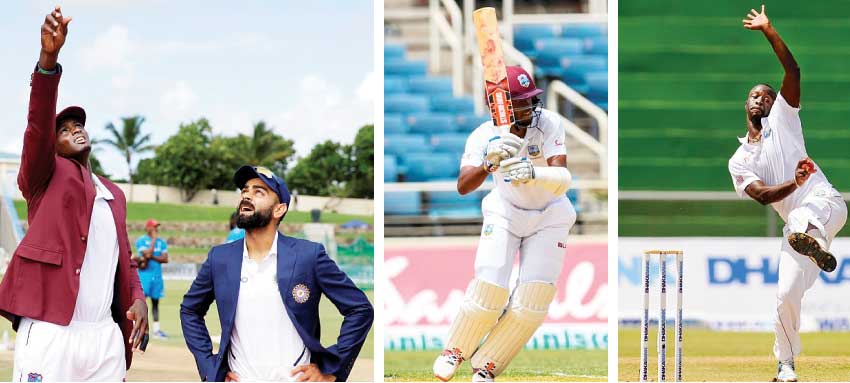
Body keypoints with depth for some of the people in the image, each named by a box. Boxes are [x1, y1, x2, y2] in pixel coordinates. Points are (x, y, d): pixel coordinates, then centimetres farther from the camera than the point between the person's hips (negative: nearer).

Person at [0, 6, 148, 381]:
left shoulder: (114, 195, 25)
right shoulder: (45, 176, 8)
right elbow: (38, 126, -10)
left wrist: (137, 298, 3)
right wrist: (48, 59, -27)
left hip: (104, 336, 6)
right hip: (48, 332, -6)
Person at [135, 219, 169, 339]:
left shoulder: (161, 242, 11)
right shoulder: (141, 241, -4)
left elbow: (165, 259, 2)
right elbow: (147, 254, -19)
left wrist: (151, 257, -11)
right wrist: (154, 239, -12)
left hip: (157, 276, 5)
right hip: (144, 275, -5)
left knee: (155, 302, 8)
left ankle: (156, 329, 11)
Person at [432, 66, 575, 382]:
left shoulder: (549, 124, -25)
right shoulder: (484, 136, -21)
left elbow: (563, 180, -35)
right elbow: (463, 186, -34)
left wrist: (534, 172, -56)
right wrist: (489, 162, -53)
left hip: (550, 217, 0)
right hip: (505, 214, 0)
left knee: (533, 301, -11)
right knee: (489, 290, -15)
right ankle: (455, 350, 13)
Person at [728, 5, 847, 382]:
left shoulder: (783, 119, 11)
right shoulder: (738, 161, 14)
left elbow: (793, 71, -2)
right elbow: (762, 195, -5)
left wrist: (768, 31, -7)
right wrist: (793, 183, -24)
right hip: (795, 223, 3)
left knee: (801, 217, -41)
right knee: (787, 295, -1)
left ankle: (813, 243, -74)